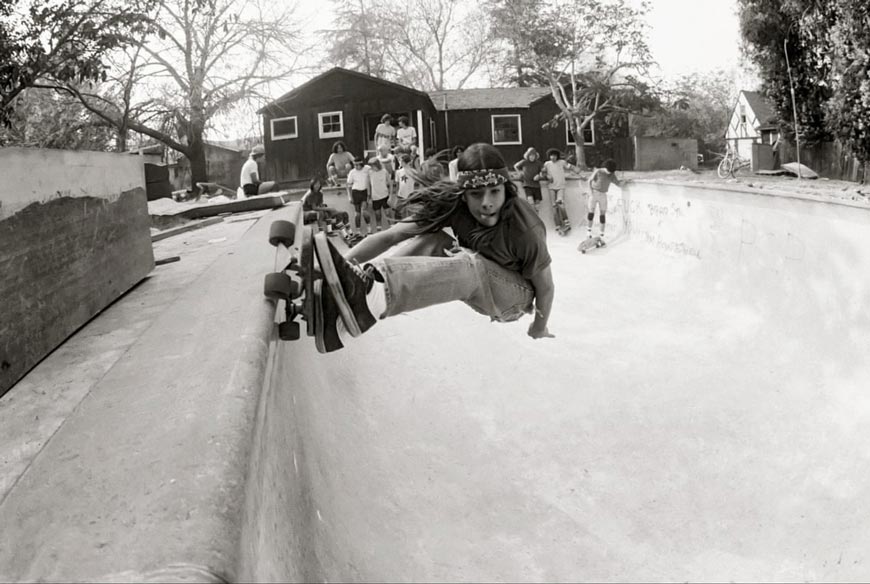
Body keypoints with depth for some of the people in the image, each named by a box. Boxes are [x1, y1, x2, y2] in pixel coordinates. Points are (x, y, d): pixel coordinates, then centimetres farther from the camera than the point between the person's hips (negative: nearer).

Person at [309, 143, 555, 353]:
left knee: (469, 266, -38)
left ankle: (372, 295, -64)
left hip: (516, 294, -5)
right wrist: (341, 262, -40)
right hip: (477, 286, 5)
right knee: (430, 240, -21)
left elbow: (546, 286, -18)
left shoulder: (525, 230, -30)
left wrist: (539, 328, -2)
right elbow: (390, 236, -27)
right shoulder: (452, 204, -20)